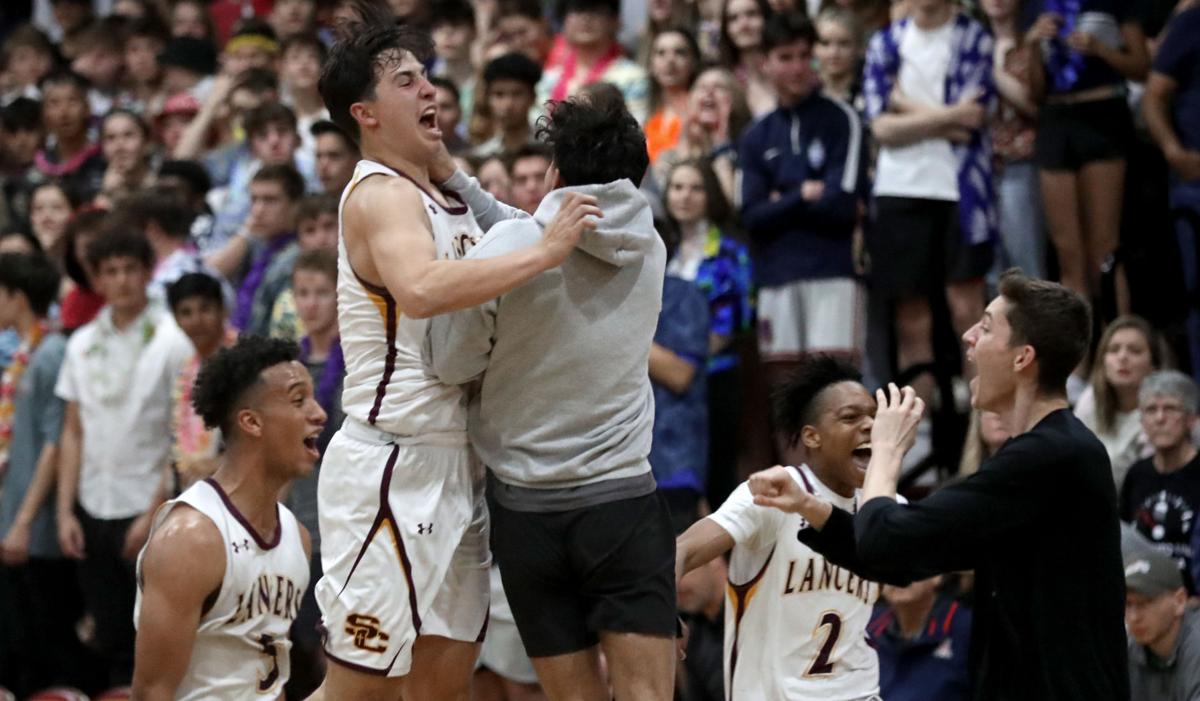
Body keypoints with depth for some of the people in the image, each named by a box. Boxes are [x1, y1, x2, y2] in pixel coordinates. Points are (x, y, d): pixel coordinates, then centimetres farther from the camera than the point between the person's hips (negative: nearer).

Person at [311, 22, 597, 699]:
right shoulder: (380, 194, -15)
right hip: (391, 466, -9)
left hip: (456, 465, 9)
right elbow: (421, 289, -35)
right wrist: (545, 252, -33)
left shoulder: (454, 202, 14)